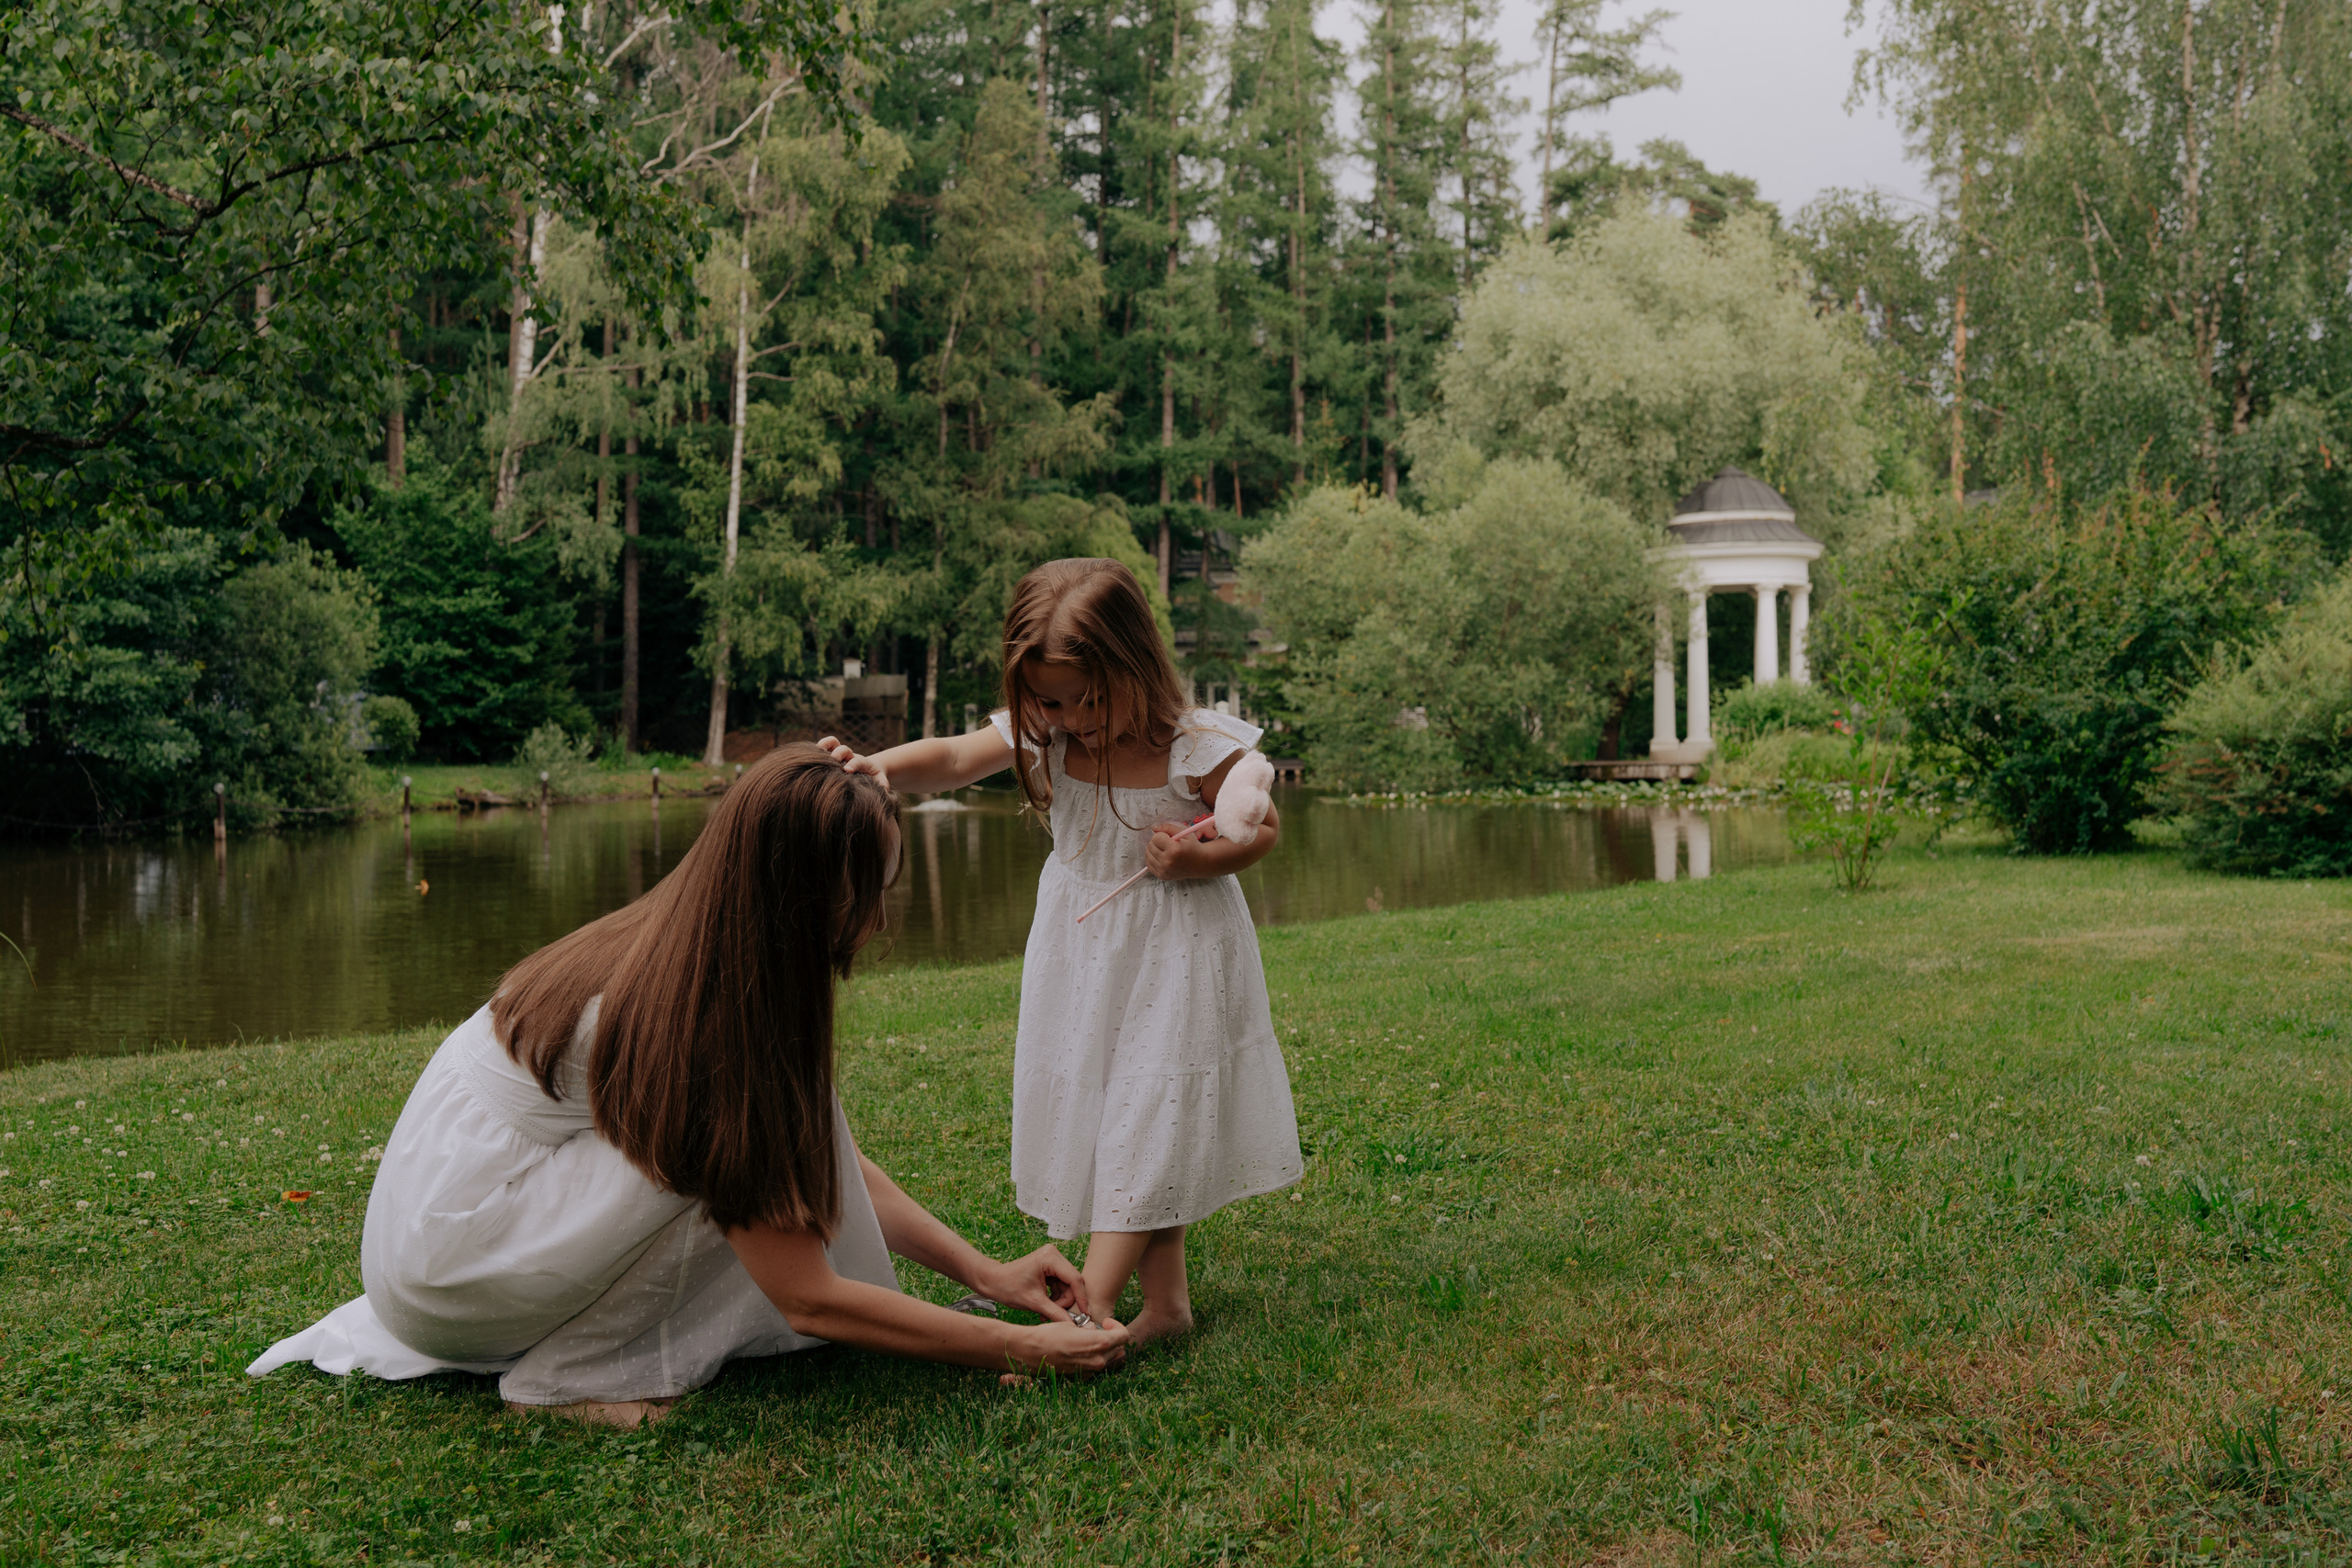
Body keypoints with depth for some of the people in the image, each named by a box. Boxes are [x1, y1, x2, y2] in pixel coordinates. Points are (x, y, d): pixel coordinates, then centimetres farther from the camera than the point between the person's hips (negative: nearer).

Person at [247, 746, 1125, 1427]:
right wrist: (1015, 1348, -17)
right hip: (444, 1251, -8)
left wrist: (987, 1272, 2)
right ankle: (573, 1374, -8)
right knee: (731, 1155, -24)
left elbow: (840, 1169, 5)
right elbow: (809, 1297, -24)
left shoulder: (691, 957, -4)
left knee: (779, 1140, -2)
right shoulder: (691, 1022, -29)